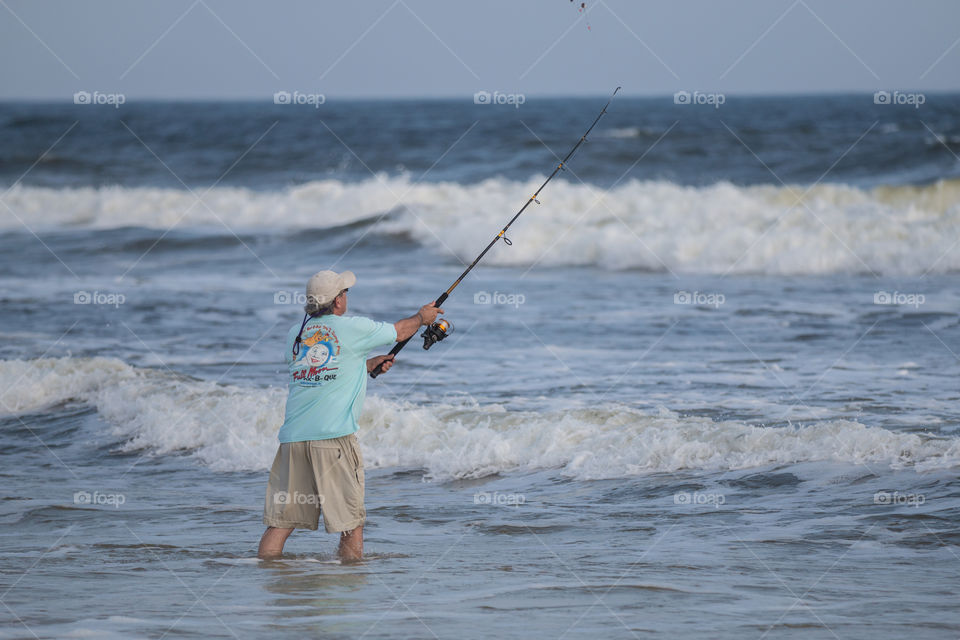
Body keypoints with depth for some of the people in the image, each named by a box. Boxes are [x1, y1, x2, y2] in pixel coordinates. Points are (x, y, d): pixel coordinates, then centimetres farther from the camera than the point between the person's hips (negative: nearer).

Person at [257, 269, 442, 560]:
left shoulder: (295, 334, 13)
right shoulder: (353, 328, -1)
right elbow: (399, 331, 16)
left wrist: (368, 364, 36)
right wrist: (422, 316, 37)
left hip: (293, 438, 5)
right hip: (334, 437, -5)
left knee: (280, 521, 6)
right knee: (351, 523, 4)